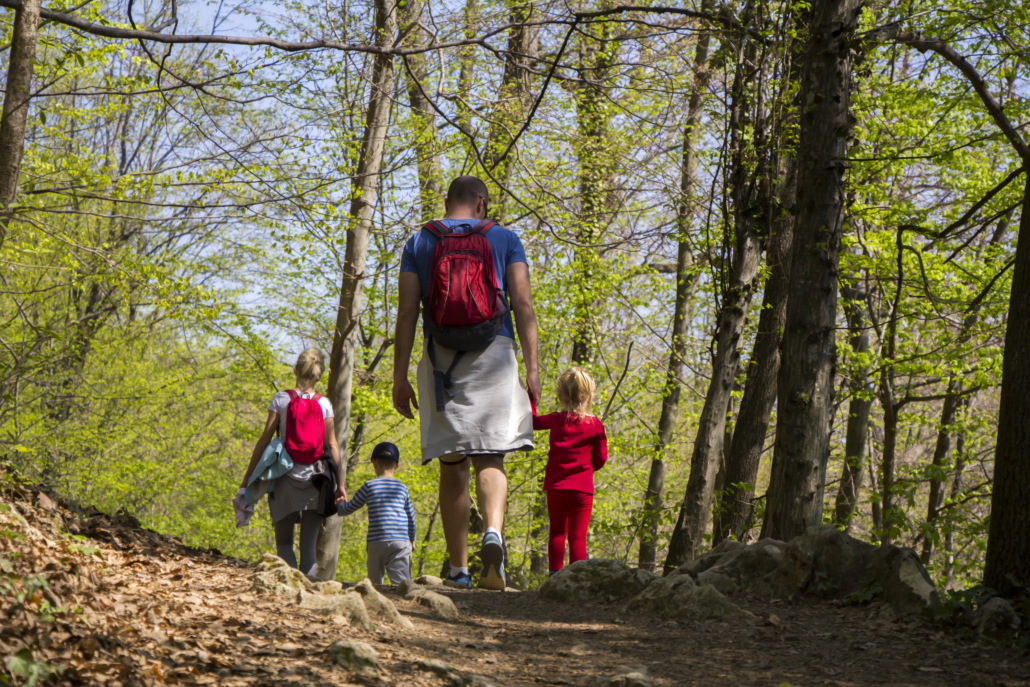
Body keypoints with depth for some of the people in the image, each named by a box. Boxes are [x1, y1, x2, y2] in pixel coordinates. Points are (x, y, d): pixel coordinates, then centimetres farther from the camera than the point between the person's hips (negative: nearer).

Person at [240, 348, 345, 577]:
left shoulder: (281, 399, -2)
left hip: (286, 477, -1)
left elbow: (264, 440, -2)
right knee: (308, 544, 5)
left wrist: (248, 477, 3)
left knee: (284, 541, 4)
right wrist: (340, 484, 3)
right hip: (315, 480, 1)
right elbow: (332, 445, 1)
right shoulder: (324, 404, 2)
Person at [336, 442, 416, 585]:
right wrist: (412, 539, 35)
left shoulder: (369, 486, 4)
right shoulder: (402, 487, 12)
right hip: (401, 540, 1)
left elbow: (349, 508, 13)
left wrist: (338, 507, 36)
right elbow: (411, 516, 20)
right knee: (401, 580, -9)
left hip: (376, 541, -1)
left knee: (374, 581, 6)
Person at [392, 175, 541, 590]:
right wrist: (532, 367, -2)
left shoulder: (420, 242, 12)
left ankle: (458, 570, 5)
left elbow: (407, 312, 4)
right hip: (493, 353, -1)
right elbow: (523, 303, 0)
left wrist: (400, 377, 3)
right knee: (490, 458, -3)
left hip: (441, 357, 1)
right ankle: (493, 533, -31)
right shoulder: (504, 239, 11)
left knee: (452, 465, 5)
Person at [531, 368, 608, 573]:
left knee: (557, 532, 13)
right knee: (578, 535, -1)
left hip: (556, 485, 2)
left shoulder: (556, 419, 1)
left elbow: (532, 420, 17)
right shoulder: (596, 425, -2)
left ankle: (555, 573, 5)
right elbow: (601, 458, -1)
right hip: (582, 487, -2)